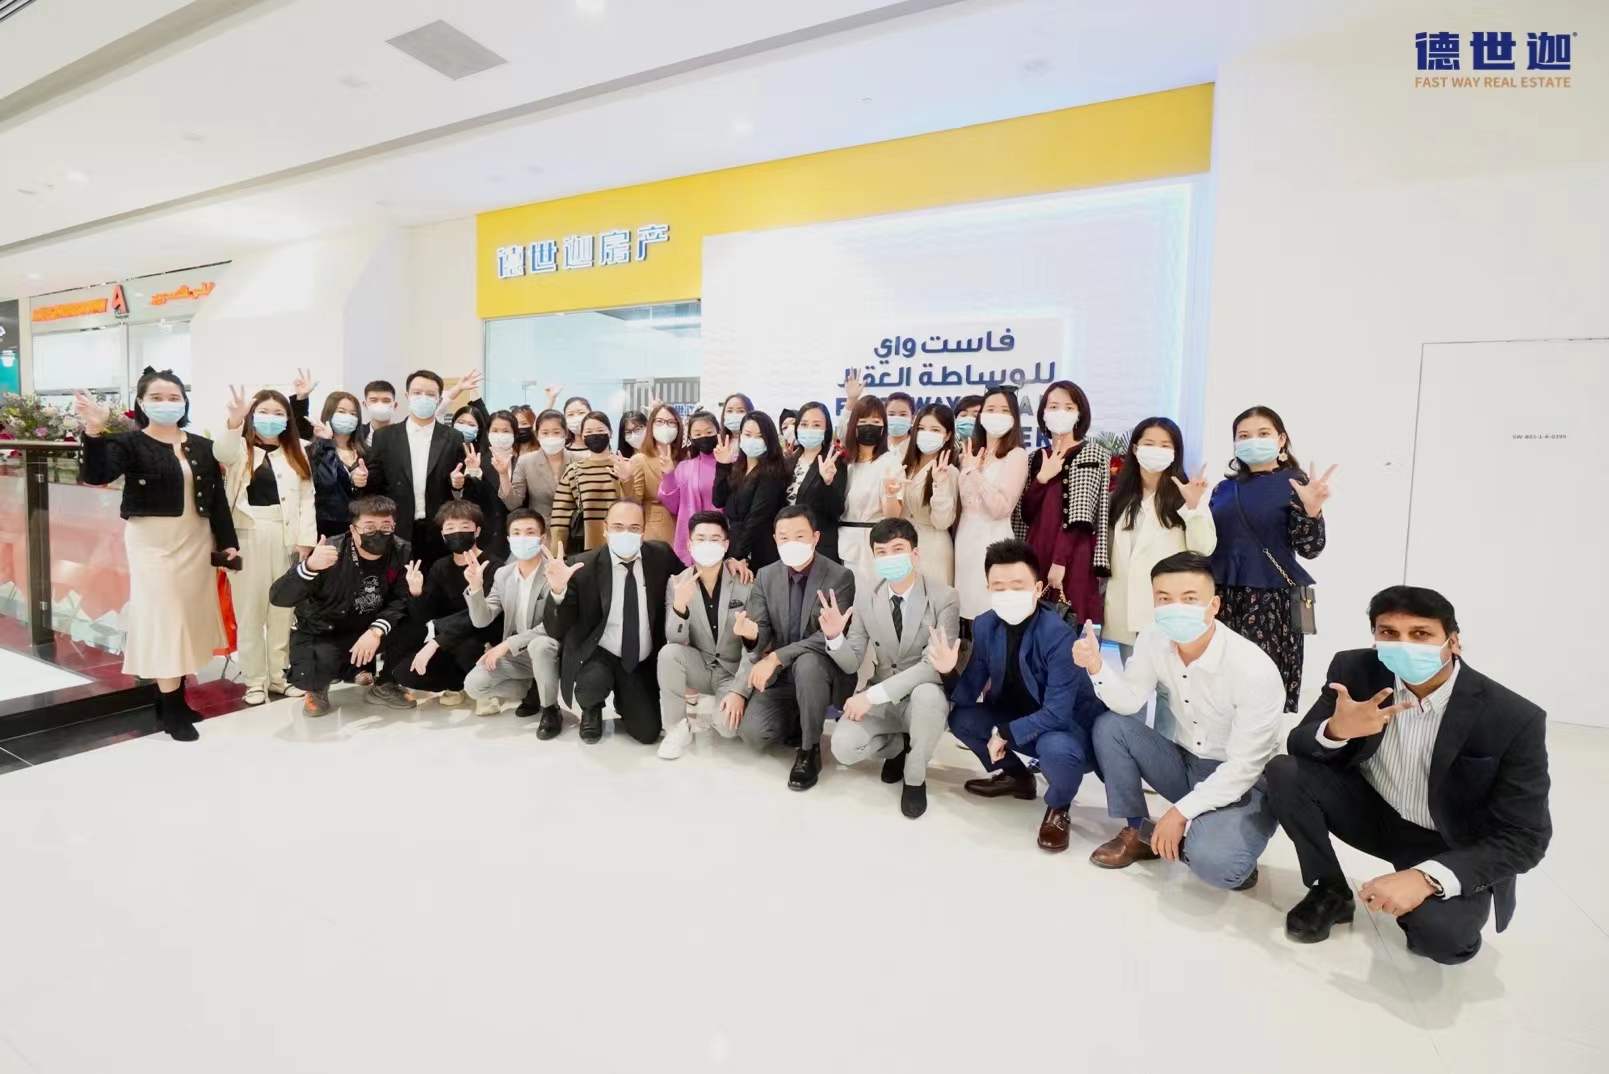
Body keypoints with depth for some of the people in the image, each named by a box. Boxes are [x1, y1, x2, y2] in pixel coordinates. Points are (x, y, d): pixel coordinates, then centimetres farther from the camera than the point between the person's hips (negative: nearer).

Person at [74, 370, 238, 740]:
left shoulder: (202, 446, 7)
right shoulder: (130, 443, -6)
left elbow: (217, 497, 8)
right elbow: (96, 475, -23)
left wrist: (228, 542, 5)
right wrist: (95, 433, -39)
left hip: (196, 540, 5)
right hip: (153, 542, -5)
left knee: (189, 618, 10)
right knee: (162, 620, -3)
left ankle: (174, 698, 24)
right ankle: (171, 712, 3)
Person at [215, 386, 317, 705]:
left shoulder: (296, 453, 9)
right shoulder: (241, 449, 3)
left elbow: (306, 499, 5)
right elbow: (221, 452, -23)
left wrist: (305, 540, -4)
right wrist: (233, 422, -43)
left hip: (285, 538, 2)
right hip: (247, 538, -2)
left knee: (283, 609, 9)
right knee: (249, 610, 4)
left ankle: (279, 675, 21)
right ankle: (255, 680, 14)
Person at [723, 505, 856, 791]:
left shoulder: (840, 577, -13)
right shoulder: (766, 577, 1)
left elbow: (830, 636, -22)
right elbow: (760, 637, -1)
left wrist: (776, 657, -29)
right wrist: (751, 634, -27)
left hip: (825, 671, -3)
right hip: (781, 676, 4)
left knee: (807, 663, -38)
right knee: (752, 733, -18)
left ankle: (810, 751, -15)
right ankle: (800, 720, 16)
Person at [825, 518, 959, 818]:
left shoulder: (944, 598, -16)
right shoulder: (865, 599, -3)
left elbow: (935, 665, -25)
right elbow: (851, 665, 0)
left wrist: (873, 694, -31)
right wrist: (834, 637, -23)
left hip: (923, 696, -3)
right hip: (881, 698, 3)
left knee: (927, 694, -38)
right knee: (843, 747, -22)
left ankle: (915, 778, -8)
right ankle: (899, 744, 14)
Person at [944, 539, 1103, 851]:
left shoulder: (1058, 635, -28)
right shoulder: (984, 626, -10)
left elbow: (1057, 712, -28)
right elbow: (969, 697, -6)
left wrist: (1006, 734, -28)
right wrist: (949, 672, -26)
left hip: (1069, 727, -6)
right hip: (1018, 721, 6)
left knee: (1056, 749, -38)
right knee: (960, 717, -11)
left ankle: (1058, 809, -1)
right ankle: (1015, 775, 17)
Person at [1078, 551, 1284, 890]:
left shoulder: (1255, 670, -27)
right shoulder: (1153, 640, -11)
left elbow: (1244, 767, -22)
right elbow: (1129, 703, -4)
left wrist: (1180, 811, -22)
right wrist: (1096, 667, -24)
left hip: (1244, 783, -5)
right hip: (1184, 763, 6)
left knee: (1212, 862, -32)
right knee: (1110, 726, -14)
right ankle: (1138, 831, 2)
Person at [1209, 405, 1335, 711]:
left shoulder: (1294, 484, -1)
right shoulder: (1225, 488, 11)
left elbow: (1309, 548, -8)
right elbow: (1207, 543, 13)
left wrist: (1312, 511, -26)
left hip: (1271, 597, -4)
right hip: (1225, 597, 4)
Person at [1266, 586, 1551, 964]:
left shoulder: (1515, 719, -22)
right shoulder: (1355, 670, -16)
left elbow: (1523, 839, -20)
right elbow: (1297, 745, -10)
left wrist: (1427, 877, -34)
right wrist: (1335, 731, -35)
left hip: (1453, 848, -3)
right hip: (1374, 812, 3)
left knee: (1440, 935, -30)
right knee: (1285, 771, -22)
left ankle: (1431, 915, 9)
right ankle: (1329, 891, 0)